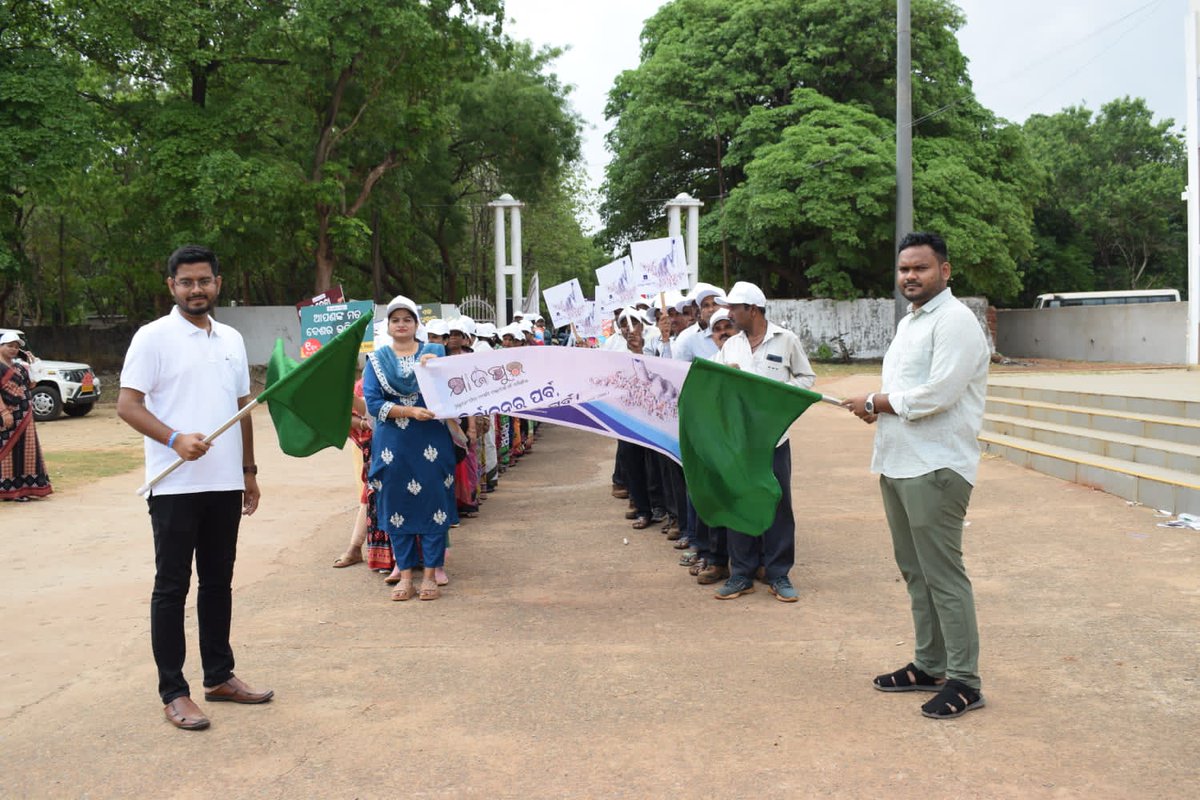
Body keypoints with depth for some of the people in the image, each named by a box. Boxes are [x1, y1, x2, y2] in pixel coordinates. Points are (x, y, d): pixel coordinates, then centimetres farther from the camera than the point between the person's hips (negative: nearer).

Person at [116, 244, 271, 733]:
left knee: (218, 582, 14)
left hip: (224, 485, 6)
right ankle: (173, 692, 9)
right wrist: (174, 439, -26)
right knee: (172, 587, 1)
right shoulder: (153, 338, -6)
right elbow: (127, 405, -11)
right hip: (175, 486, -6)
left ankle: (219, 677, 25)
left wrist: (248, 470, 17)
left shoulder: (232, 340, 12)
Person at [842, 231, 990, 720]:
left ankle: (964, 681, 2)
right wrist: (877, 406, 2)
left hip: (935, 468, -10)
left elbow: (937, 394, -22)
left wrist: (874, 401, -10)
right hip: (898, 464, 10)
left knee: (942, 574, -7)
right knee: (914, 570, 16)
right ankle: (929, 665, 27)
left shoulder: (955, 322, -13)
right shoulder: (909, 322, 18)